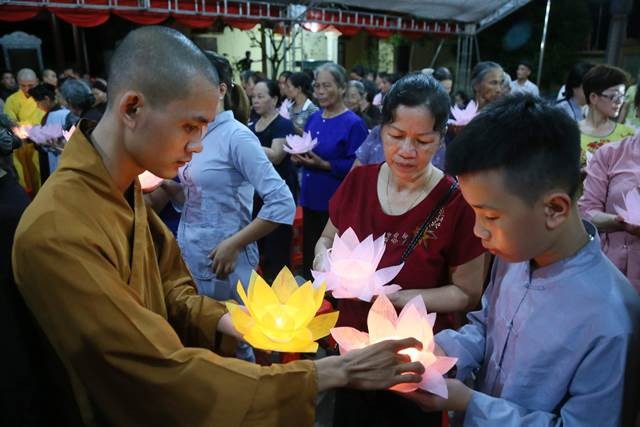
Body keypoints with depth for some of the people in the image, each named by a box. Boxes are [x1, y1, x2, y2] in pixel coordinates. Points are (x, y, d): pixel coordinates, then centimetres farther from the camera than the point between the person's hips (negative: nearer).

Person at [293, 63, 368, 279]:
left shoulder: (353, 124, -12)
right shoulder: (313, 118, 10)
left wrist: (323, 164, -22)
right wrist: (298, 156, -3)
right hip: (311, 198, 7)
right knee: (308, 255, 17)